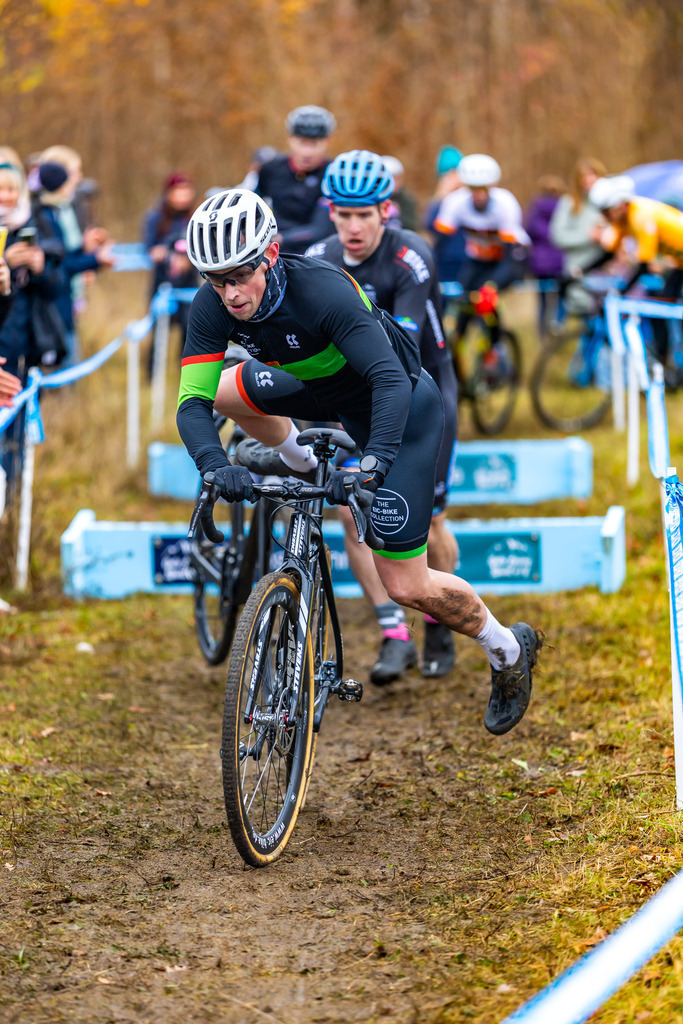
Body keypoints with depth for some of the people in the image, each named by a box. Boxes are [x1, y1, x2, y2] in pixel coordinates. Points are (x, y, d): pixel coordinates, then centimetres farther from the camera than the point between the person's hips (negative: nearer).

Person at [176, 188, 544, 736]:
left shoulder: (322, 289, -36)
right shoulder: (212, 308, -20)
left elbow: (391, 381, -42)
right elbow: (193, 402, -25)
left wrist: (373, 462, -56)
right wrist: (215, 465, -44)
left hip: (402, 406, -6)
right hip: (324, 393, 6)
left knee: (405, 586, -8)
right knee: (225, 388, -11)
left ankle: (510, 651, 18)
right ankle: (303, 464, 18)